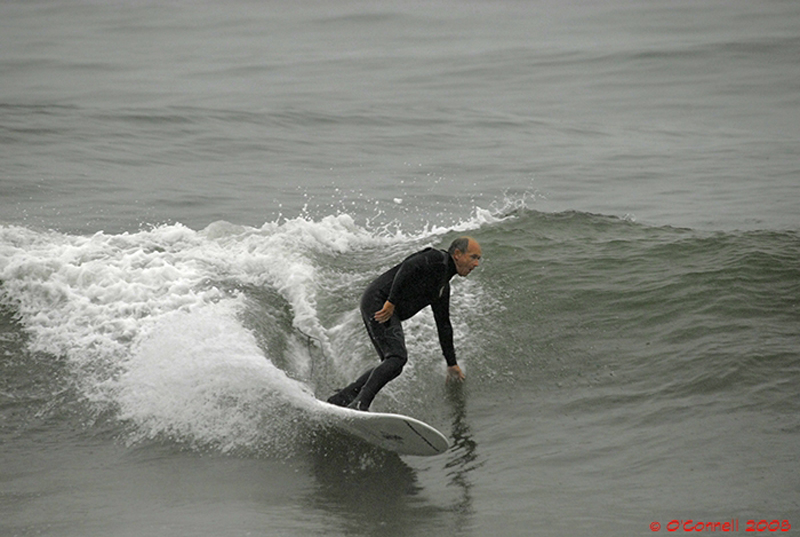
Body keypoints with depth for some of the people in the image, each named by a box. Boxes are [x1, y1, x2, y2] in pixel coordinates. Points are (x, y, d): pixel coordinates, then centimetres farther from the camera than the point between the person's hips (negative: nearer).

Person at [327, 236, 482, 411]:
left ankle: (340, 399, 10)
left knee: (391, 364, 7)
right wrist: (392, 302, -28)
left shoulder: (443, 286, 22)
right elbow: (408, 267, -22)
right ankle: (360, 403, -28)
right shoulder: (437, 258, -6)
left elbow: (443, 324, 29)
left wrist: (452, 363, 31)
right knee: (397, 357, -20)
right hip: (377, 301, -10)